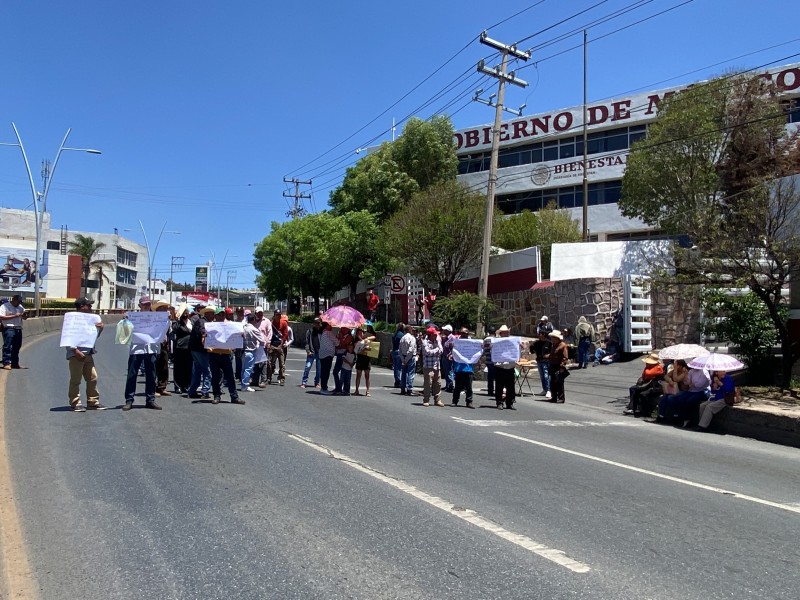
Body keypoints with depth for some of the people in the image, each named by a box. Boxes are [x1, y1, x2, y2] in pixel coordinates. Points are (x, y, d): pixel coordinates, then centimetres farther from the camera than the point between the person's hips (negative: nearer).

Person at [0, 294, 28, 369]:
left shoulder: (20, 307, 18)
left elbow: (24, 318, 23)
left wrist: (24, 315, -2)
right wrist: (15, 316, -17)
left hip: (18, 330, 7)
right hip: (9, 329, -7)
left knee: (17, 347, 8)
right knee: (7, 346, -9)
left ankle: (15, 363, 15)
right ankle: (6, 363, -9)